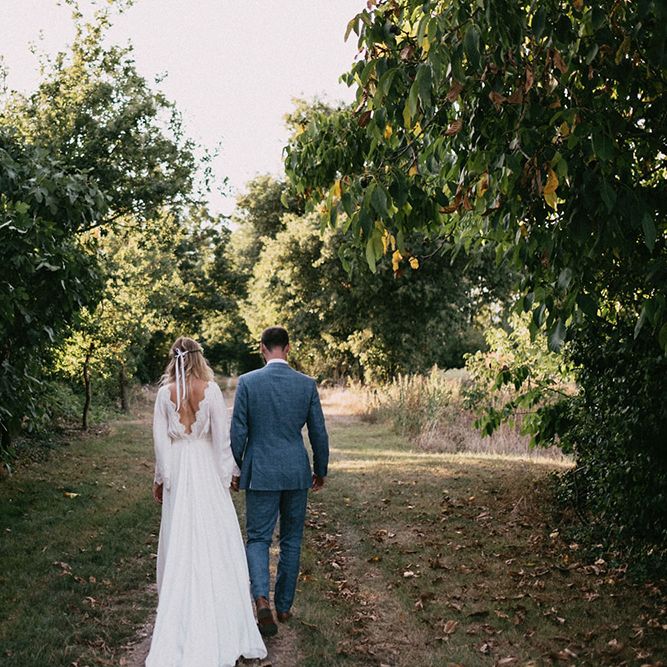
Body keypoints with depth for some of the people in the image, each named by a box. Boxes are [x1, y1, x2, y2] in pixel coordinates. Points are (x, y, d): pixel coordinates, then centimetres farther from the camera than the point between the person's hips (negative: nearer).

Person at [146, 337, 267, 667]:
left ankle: (180, 618, 17)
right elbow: (221, 436, -7)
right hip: (206, 468, -2)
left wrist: (159, 478, 9)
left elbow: (160, 439, 0)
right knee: (213, 539, 6)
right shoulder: (211, 389, -9)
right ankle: (218, 620, 13)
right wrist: (226, 475, 2)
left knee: (180, 539, 10)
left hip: (177, 469, 2)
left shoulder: (165, 393, -3)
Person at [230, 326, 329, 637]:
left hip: (260, 473, -2)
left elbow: (238, 433, -7)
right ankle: (284, 606, 23)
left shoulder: (247, 382, -8)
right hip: (297, 473, 2)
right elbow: (319, 433, 1)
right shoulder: (307, 384, -3)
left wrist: (235, 470, 7)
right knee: (291, 539, 15)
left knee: (257, 538, 7)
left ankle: (261, 598, -14)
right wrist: (320, 470, 15)